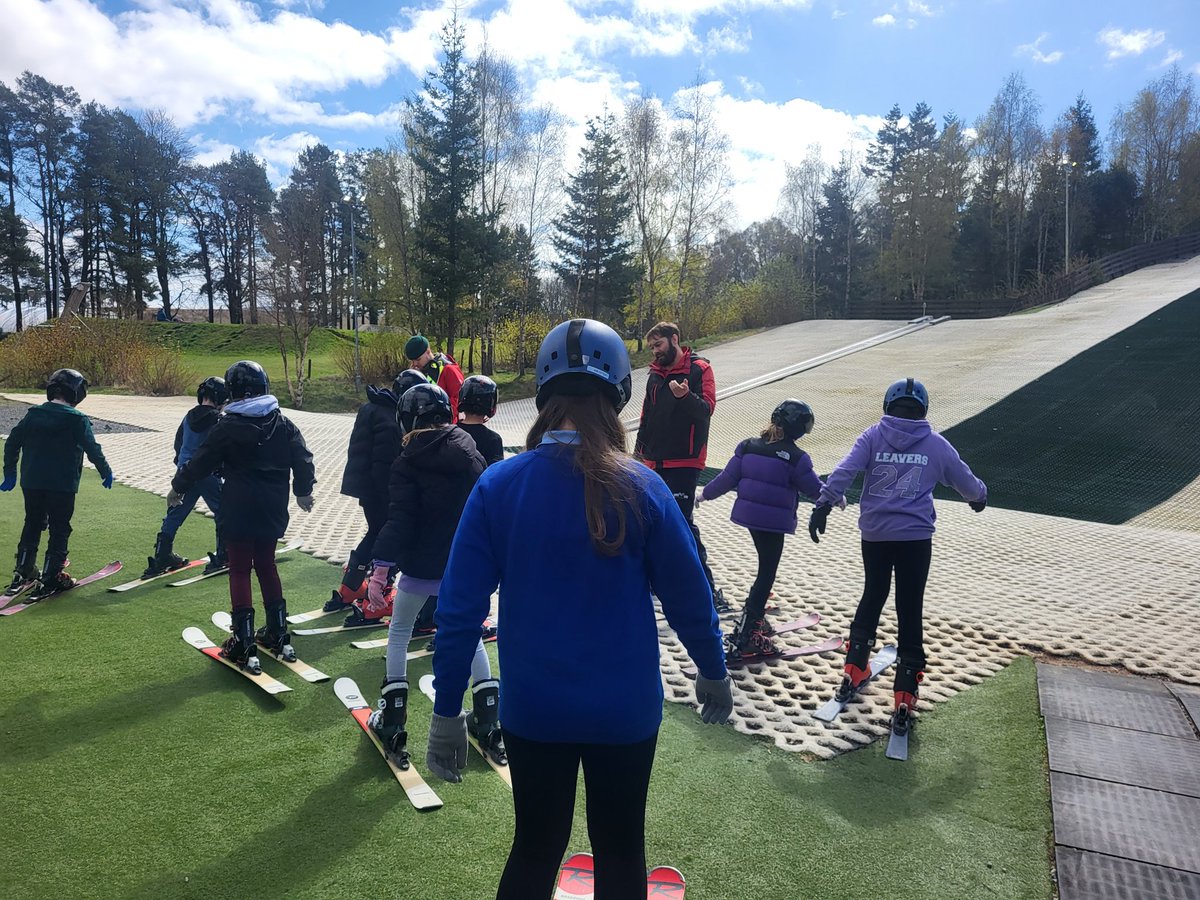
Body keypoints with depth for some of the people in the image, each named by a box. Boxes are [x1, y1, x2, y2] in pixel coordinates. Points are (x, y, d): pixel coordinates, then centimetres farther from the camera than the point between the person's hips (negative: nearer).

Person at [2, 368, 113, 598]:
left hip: (31, 483, 5)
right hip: (62, 485, -5)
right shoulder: (77, 419, -10)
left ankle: (22, 573, 26)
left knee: (32, 525, 21)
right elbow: (92, 449, -9)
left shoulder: (33, 414, 5)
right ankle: (50, 579, 3)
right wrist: (106, 472, 6)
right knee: (59, 530, 4)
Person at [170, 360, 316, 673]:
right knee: (267, 565, 17)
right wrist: (303, 491, 23)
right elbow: (303, 460, 7)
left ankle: (244, 645, 1)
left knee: (240, 571, 2)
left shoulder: (228, 426, -11)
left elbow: (201, 462, -4)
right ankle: (279, 635, 23)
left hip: (239, 512, -4)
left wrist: (178, 488, 12)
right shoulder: (283, 424, 2)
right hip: (273, 510, 5)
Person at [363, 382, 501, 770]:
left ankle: (393, 727, 17)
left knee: (399, 634, 17)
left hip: (421, 567, -4)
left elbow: (399, 520, -20)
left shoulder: (408, 462, -11)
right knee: (470, 635, 20)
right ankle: (489, 726, 20)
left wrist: (381, 569, -23)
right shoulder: (471, 455, 2)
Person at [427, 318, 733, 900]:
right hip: (625, 711, -1)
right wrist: (713, 674, 11)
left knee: (534, 850, 23)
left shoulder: (497, 486, -13)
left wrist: (446, 713, 0)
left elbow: (460, 607, -11)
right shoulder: (641, 489, -16)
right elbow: (688, 597, -7)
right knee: (621, 851, 23)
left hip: (532, 708, 1)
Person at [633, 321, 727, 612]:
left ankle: (708, 590, -5)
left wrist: (685, 396, -33)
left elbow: (706, 410, -16)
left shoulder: (699, 369, -6)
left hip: (685, 461, -7)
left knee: (681, 522, -12)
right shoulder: (655, 374, 14)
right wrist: (639, 450, 21)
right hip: (655, 461, 7)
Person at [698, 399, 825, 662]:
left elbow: (728, 478, 2)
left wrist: (706, 493, 16)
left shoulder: (748, 446, 0)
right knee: (766, 575, 1)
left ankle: (755, 619, 33)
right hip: (775, 522, -6)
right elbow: (814, 489, -3)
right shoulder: (796, 458, -12)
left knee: (766, 569, 23)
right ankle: (744, 640, 0)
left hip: (749, 515, 6)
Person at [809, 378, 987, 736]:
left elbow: (844, 471, -13)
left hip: (874, 534, 1)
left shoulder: (873, 436, 0)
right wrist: (979, 497, 37)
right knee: (910, 613, 4)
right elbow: (966, 481, 16)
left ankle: (853, 672, 26)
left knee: (871, 598, 22)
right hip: (916, 537, -1)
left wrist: (823, 506, -12)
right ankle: (904, 700, 4)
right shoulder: (936, 444, 3)